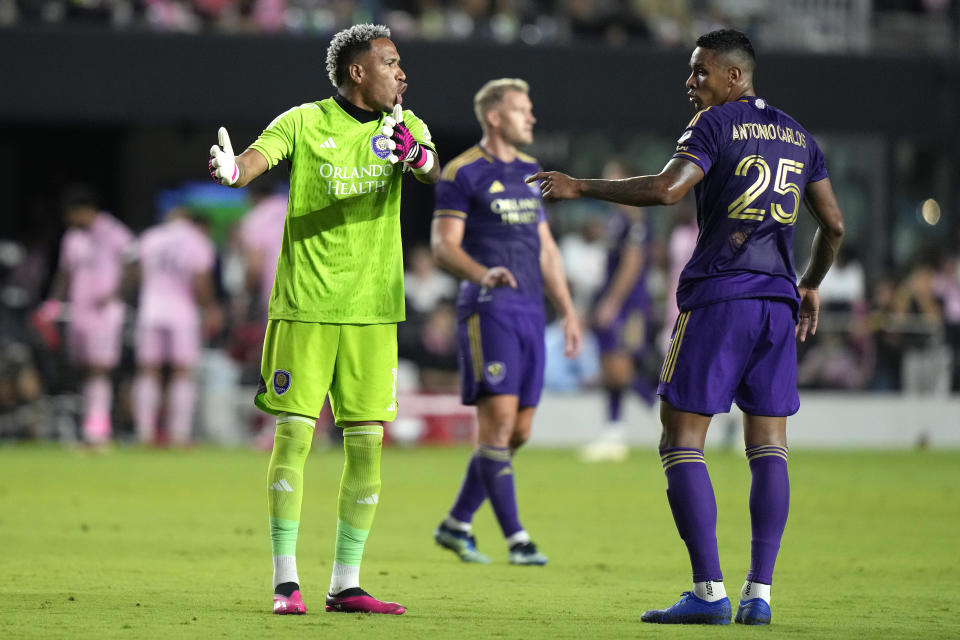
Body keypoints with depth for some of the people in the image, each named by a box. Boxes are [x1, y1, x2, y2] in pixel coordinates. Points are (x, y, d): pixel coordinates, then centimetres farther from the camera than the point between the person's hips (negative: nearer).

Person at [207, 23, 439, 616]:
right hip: (305, 306, -3)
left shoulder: (403, 127, 7)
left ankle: (347, 584, 9)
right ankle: (286, 581, 0)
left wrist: (419, 156, -34)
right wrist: (232, 168, -38)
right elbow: (257, 158, -15)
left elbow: (433, 173, -11)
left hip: (373, 311, 3)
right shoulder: (304, 123, -1)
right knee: (294, 435, -6)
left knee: (368, 443, 2)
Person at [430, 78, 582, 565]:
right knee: (498, 421, -12)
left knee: (518, 432, 5)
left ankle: (456, 524, 17)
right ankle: (516, 539, -11)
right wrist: (483, 274, -29)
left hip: (530, 311, 7)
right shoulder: (462, 173, -4)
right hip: (488, 309, -7)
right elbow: (443, 245, -11)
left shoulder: (529, 172, 18)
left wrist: (567, 311, 18)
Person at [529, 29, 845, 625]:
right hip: (778, 302, 6)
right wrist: (811, 285, 34)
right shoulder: (798, 136, 16)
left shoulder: (716, 124, -4)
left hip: (717, 296, -6)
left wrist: (580, 188, -12)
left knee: (682, 442, -2)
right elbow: (834, 225, 18)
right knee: (768, 446, 7)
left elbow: (666, 189, -19)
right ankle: (759, 593, 0)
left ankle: (709, 592, -11)